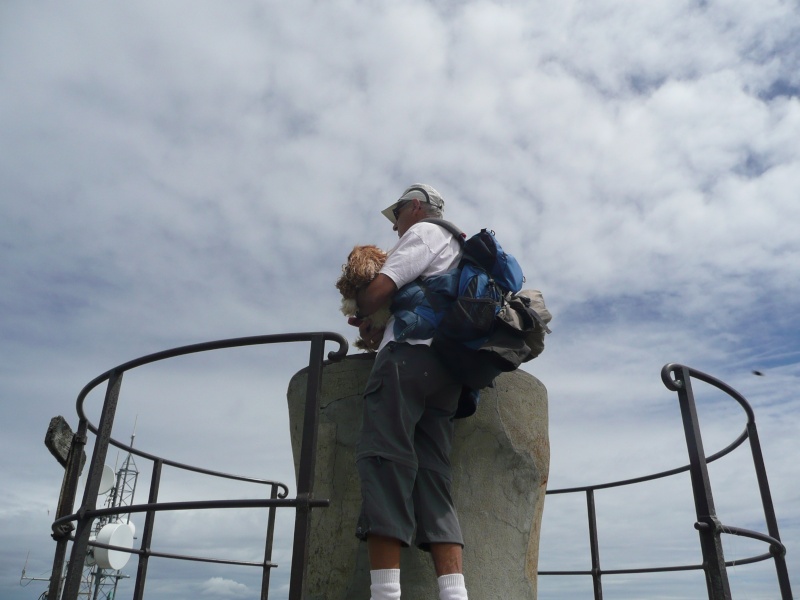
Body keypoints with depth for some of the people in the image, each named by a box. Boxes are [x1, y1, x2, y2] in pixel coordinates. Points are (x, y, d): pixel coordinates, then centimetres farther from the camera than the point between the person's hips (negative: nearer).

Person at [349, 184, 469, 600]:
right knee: (431, 475, -1)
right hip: (446, 366, 9)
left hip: (410, 352, -8)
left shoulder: (424, 232, 9)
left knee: (384, 460, -16)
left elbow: (380, 289, -5)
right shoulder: (457, 249, 36)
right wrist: (380, 328, 24)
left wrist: (364, 318, 14)